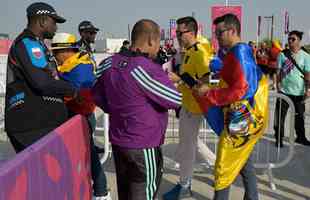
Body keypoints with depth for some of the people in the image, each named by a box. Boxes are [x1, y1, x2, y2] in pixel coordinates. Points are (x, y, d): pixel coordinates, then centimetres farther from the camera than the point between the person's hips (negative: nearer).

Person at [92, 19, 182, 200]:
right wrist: (169, 81, 3)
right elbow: (176, 100, -14)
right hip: (143, 146, -7)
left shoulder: (110, 63, -2)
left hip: (117, 141, 7)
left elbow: (97, 95, 9)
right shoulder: (148, 69, -24)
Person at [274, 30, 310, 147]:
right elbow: (279, 72, 0)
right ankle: (279, 138, 14)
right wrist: (278, 86, -5)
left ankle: (300, 137, 31)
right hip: (284, 91, -1)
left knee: (300, 116, 15)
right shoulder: (283, 54, -1)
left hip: (299, 92, 1)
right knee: (280, 115, 2)